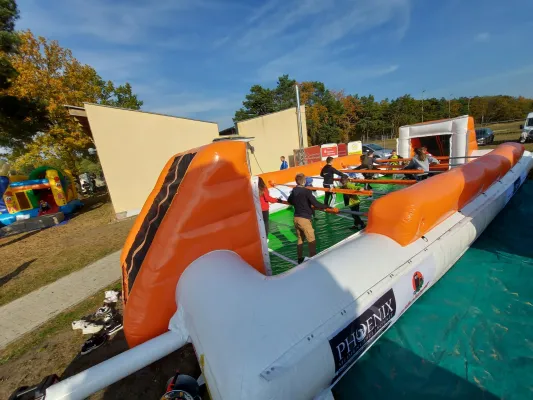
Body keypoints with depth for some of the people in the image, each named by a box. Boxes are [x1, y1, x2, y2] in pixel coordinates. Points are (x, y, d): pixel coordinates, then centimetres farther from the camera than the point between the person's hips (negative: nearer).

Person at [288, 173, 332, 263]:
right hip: (304, 219, -8)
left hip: (296, 218, 8)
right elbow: (316, 204, -20)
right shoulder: (306, 191, -17)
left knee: (300, 239, 19)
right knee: (311, 240, 2)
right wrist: (327, 207, -11)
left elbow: (290, 201, 22)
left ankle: (300, 259, 29)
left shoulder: (293, 191, 5)